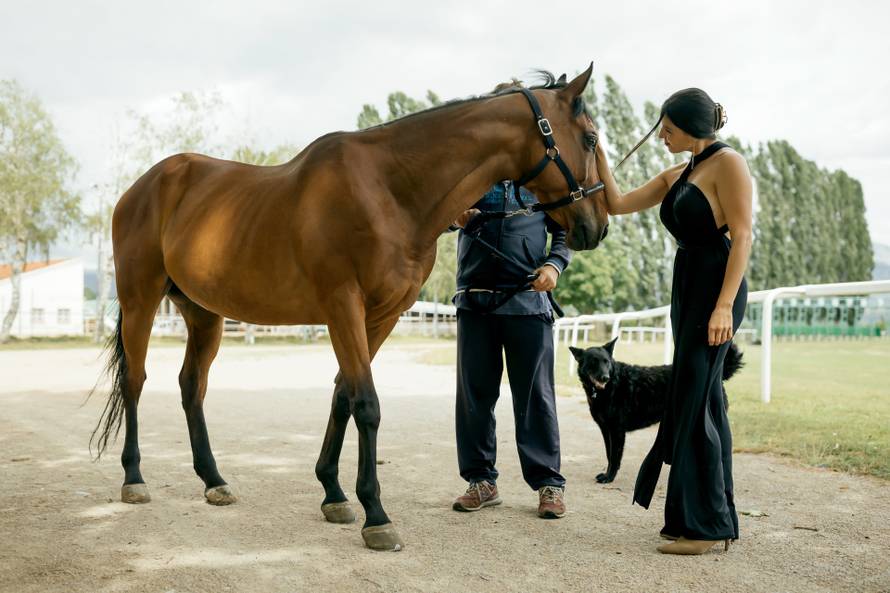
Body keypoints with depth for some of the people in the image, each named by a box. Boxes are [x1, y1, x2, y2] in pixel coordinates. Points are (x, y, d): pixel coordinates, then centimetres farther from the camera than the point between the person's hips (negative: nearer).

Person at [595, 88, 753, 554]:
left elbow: (742, 235, -14)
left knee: (692, 400, -9)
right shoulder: (678, 176, 17)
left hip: (715, 287, -9)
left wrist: (724, 305, -22)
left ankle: (703, 523, -2)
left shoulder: (728, 164, -7)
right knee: (703, 401, 10)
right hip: (687, 288, 9)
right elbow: (616, 204, 18)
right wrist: (597, 155, 10)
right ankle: (716, 520, 18)